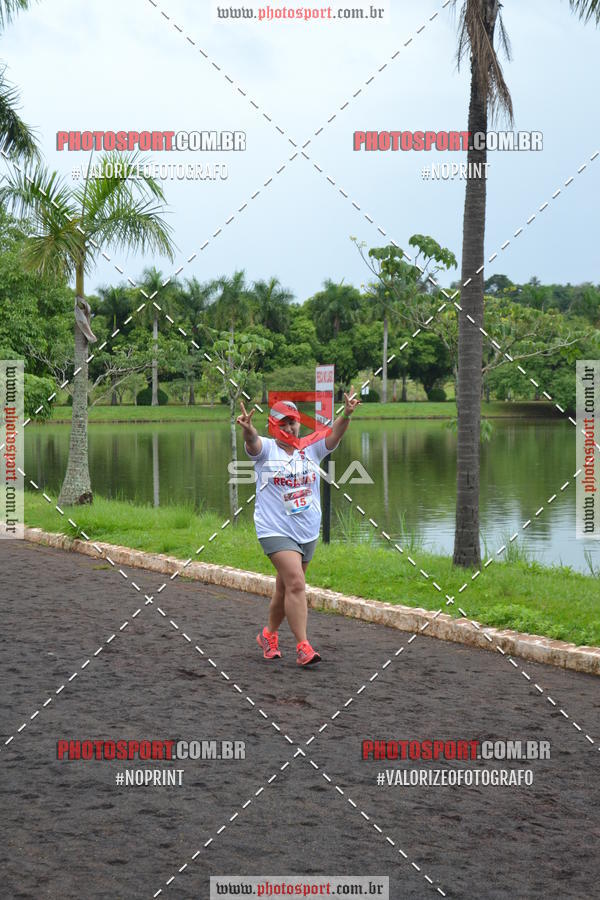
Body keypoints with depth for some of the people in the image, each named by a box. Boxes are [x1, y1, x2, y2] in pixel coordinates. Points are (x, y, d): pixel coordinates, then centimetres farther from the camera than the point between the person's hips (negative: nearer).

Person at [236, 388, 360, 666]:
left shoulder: (311, 449, 4)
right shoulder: (266, 449, -4)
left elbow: (334, 434, -11)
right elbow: (253, 442, -26)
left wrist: (346, 414, -32)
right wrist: (247, 429, -50)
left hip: (308, 532, 5)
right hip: (276, 530, -5)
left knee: (286, 588, 16)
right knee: (295, 584, -18)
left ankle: (269, 635, 36)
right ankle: (303, 647, -16)